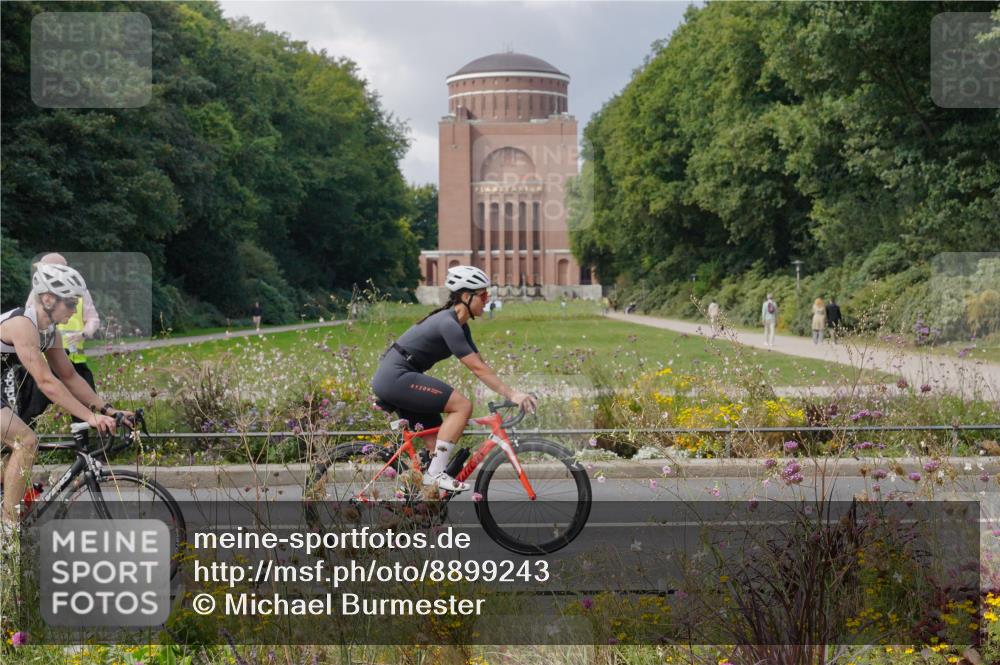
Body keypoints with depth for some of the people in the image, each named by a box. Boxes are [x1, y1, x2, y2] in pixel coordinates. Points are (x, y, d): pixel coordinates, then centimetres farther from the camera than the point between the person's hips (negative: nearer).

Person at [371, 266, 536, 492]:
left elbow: (480, 366, 13)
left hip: (391, 379, 10)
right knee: (462, 405, -16)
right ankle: (435, 473, -16)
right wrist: (511, 394, -19)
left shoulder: (459, 326, 14)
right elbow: (478, 369, -20)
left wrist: (511, 393, 5)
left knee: (435, 438, 9)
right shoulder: (448, 324, -17)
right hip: (396, 378, -10)